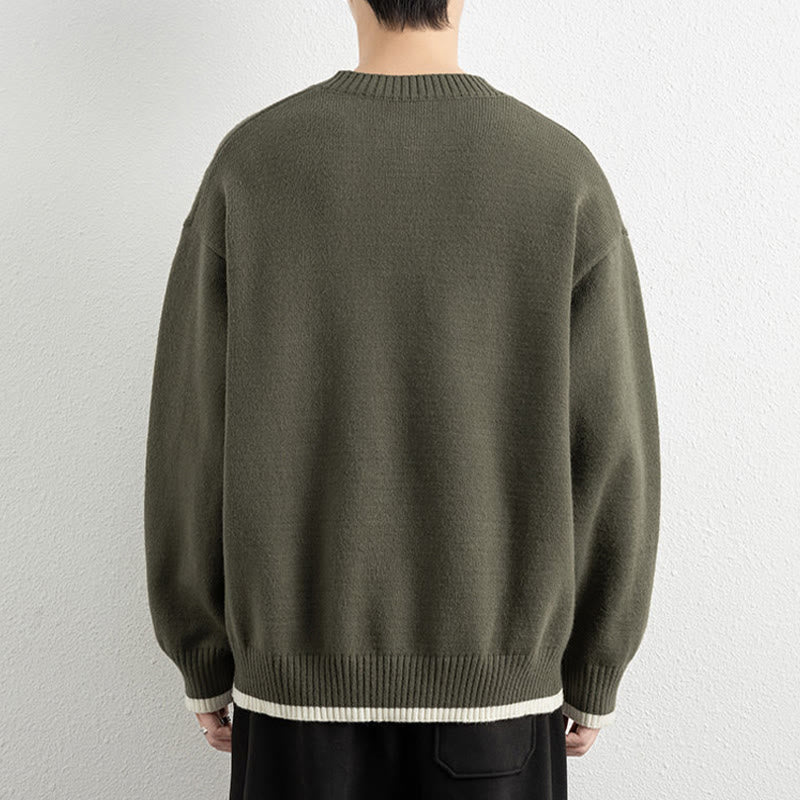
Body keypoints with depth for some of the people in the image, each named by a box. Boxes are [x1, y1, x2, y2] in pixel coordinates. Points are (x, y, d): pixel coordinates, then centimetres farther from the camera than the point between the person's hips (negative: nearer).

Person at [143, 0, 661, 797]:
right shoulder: (564, 174, -8)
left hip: (303, 683, 1)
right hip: (494, 687, 0)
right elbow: (610, 454, -8)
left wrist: (205, 664, 8)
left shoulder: (248, 162, -8)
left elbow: (191, 440, -6)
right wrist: (593, 675, 7)